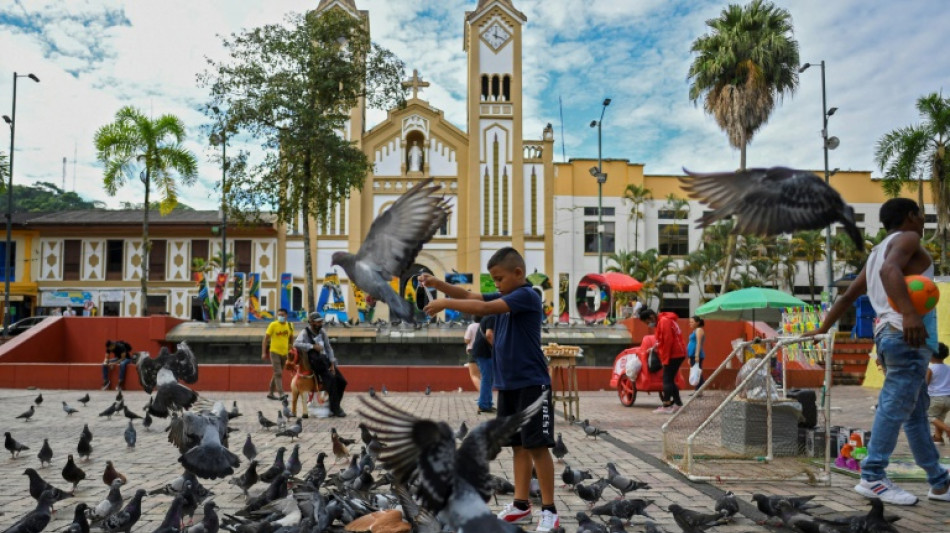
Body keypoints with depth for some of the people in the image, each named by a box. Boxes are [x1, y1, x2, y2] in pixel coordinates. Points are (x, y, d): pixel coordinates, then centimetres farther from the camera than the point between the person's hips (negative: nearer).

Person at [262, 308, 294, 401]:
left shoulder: (290, 326, 5)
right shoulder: (273, 325, -7)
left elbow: (291, 338, 17)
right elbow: (265, 339, -6)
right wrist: (263, 353, -11)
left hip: (284, 353, 5)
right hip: (274, 352, -5)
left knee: (277, 374, 13)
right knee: (278, 373, -13)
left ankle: (270, 393, 24)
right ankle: (281, 394, -17)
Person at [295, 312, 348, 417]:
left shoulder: (322, 331, 11)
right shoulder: (305, 333, -5)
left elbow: (328, 348, 11)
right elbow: (296, 344, -24)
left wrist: (332, 364, 1)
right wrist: (313, 346, -23)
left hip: (327, 361, 7)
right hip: (316, 363, -7)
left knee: (342, 381, -2)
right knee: (331, 379, -26)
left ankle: (335, 406, 11)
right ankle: (335, 409, -18)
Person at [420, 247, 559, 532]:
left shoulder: (527, 295, -13)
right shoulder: (504, 298, 14)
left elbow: (484, 309, -23)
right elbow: (469, 296, 9)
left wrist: (445, 303, -20)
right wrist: (437, 283, -5)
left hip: (532, 384, -8)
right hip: (508, 385, 8)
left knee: (537, 446, -4)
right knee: (518, 445, 11)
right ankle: (521, 505, 18)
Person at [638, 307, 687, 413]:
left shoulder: (664, 322, -14)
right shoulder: (662, 321, 17)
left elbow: (668, 341, -19)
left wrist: (665, 360, -16)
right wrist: (657, 347, 8)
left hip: (674, 354, -10)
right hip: (677, 353, 10)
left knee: (667, 380, -8)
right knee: (670, 380, 12)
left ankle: (666, 406, -7)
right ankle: (678, 403, 16)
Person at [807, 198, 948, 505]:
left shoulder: (877, 252, 26)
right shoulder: (907, 239, 0)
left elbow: (848, 296, 23)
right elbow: (890, 270, -22)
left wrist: (823, 329, 24)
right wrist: (909, 313, -35)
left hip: (889, 333, 10)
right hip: (906, 335, -10)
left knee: (916, 411, 12)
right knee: (895, 407, -11)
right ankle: (872, 478, -12)